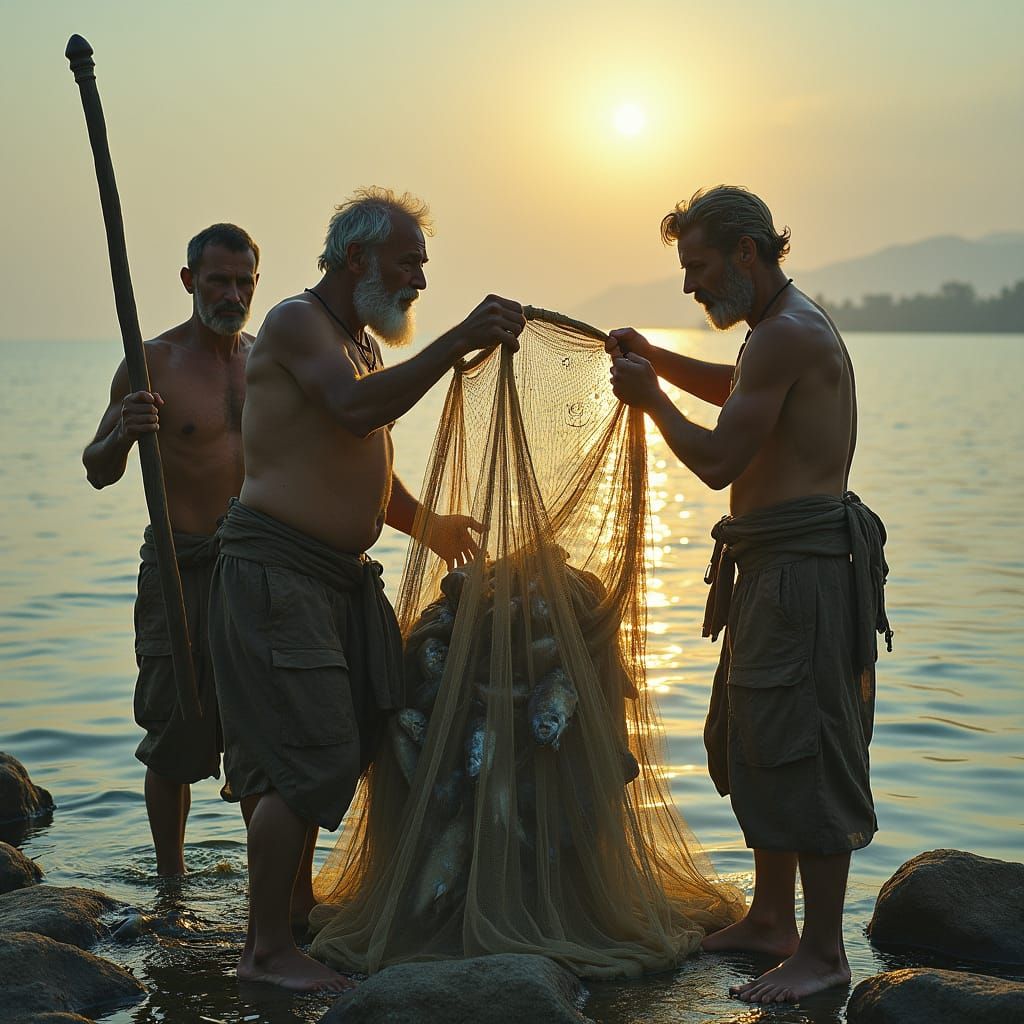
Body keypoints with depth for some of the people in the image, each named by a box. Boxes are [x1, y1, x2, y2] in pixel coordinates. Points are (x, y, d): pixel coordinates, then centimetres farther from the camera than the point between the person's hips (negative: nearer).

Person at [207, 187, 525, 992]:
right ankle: (267, 949, -4)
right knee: (309, 757, -12)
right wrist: (456, 343, -32)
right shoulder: (297, 323, -10)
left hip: (339, 576, 10)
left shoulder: (363, 342, 20)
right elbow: (356, 408, -30)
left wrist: (424, 524, 30)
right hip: (276, 569, -10)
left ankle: (289, 909, 25)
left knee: (338, 750, 12)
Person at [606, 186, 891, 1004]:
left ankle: (823, 952, -2)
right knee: (752, 744, 17)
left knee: (800, 752, -8)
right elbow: (738, 391, 38)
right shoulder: (794, 323, 17)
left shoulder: (786, 334, -16)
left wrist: (652, 399, -3)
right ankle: (771, 920, 28)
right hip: (773, 566, 11)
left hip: (805, 562, -11)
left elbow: (717, 460, -18)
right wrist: (658, 359, 24)